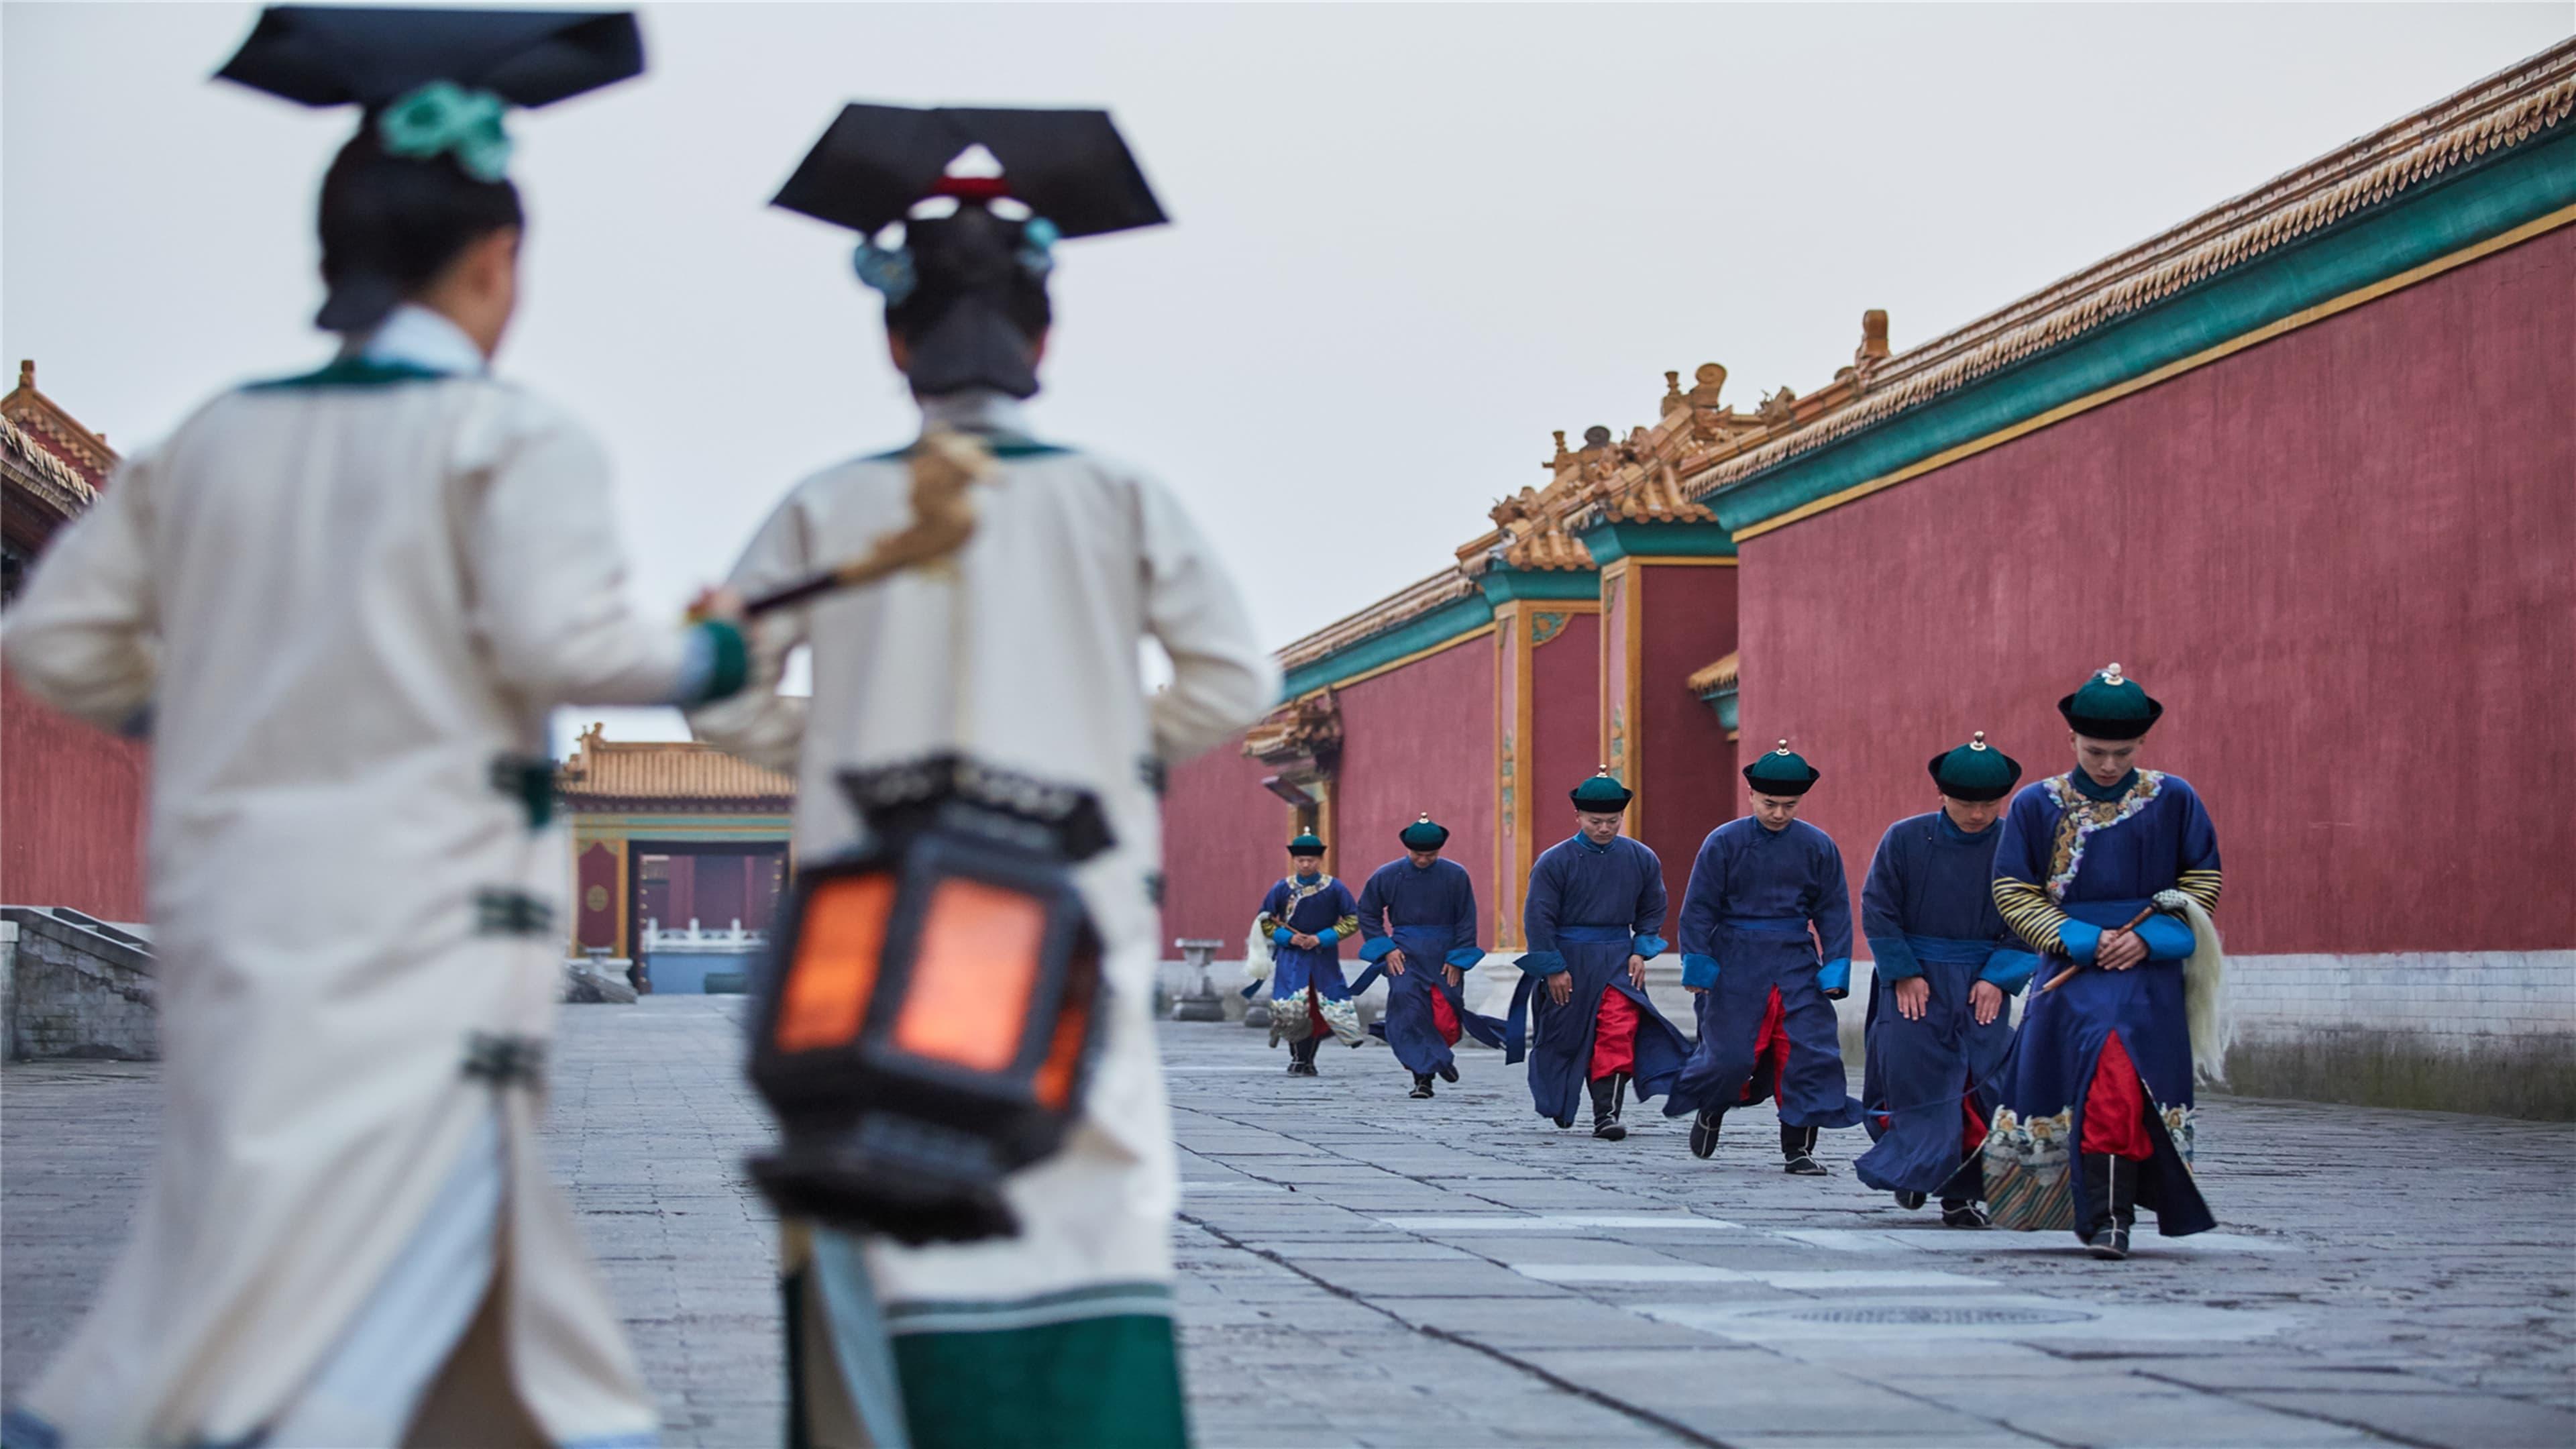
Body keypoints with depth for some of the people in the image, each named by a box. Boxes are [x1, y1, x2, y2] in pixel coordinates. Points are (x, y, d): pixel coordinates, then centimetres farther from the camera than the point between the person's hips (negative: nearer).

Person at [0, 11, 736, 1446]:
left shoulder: (213, 442, 12)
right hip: (423, 927, -7)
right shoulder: (510, 437, -5)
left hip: (237, 916, 7)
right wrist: (704, 658, 0)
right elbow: (561, 634, -17)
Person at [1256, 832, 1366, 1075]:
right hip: (1291, 957, 0)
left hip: (1324, 958, 0)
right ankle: (1297, 1058, 3)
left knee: (1321, 1009, 1)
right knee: (1292, 1008, -13)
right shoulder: (1281, 889, -1)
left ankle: (1309, 1061, 16)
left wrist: (1321, 939, -10)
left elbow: (1353, 921, 0)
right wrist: (1288, 937, -9)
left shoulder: (1335, 889, -2)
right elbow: (1264, 921, 8)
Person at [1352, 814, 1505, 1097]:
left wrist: (1458, 960, -3)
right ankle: (1423, 1076, -11)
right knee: (1409, 1011, -17)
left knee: (1447, 1021, -3)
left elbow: (1467, 922, 3)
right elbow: (1368, 914, 9)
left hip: (1444, 957, 0)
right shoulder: (1387, 876, -1)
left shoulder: (1456, 876, -2)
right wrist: (1386, 949, -2)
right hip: (1404, 955, 0)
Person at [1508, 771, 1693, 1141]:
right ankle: (1560, 1103, 36)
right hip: (1568, 960, -1)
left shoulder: (1642, 859, 3)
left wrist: (1640, 951, 2)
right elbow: (1538, 917, -7)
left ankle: (1606, 1112, -20)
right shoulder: (1555, 861, -8)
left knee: (1620, 1028, -19)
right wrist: (1553, 968, -10)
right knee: (1565, 1037, 10)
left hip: (1618, 960, 1)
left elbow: (1652, 910, 15)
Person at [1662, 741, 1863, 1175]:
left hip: (1796, 964, 2)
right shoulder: (1724, 843, -4)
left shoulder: (1818, 846, 2)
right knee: (1729, 1053, -4)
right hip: (1737, 964, -2)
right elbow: (1699, 908, -2)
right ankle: (1711, 1108, 29)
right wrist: (1698, 966, -7)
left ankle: (1798, 1148, 3)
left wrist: (1834, 970, -2)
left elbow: (1834, 911, 6)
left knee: (1809, 1051, -5)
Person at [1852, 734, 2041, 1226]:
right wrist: (1904, 973, -7)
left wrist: (1998, 978, -8)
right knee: (1913, 1078, -3)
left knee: (1980, 1088, -3)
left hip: (1982, 987, 1)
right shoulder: (1905, 839, -4)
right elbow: (1878, 910, 0)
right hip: (1913, 983, -1)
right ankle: (1912, 1168, 20)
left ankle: (1961, 1194, 5)